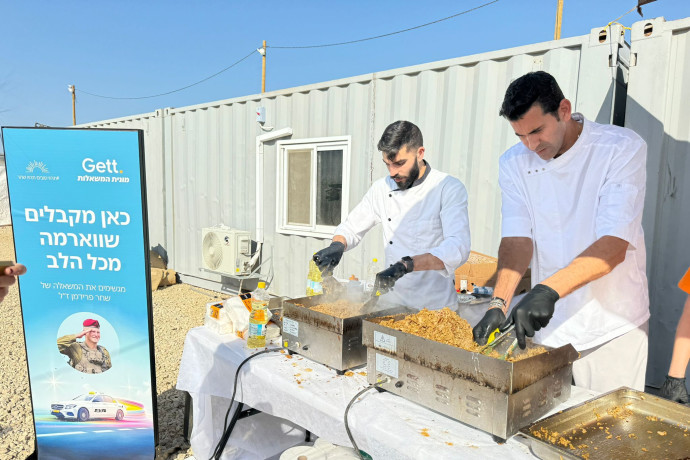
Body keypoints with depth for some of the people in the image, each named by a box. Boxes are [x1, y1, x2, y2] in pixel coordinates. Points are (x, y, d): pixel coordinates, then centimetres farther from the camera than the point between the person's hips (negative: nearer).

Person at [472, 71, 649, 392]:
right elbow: (517, 240, -9)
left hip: (612, 328, -2)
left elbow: (614, 246, -22)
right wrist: (499, 303, -23)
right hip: (547, 326, 3)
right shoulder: (515, 164, -2)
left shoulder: (623, 148, -12)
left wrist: (548, 290, -34)